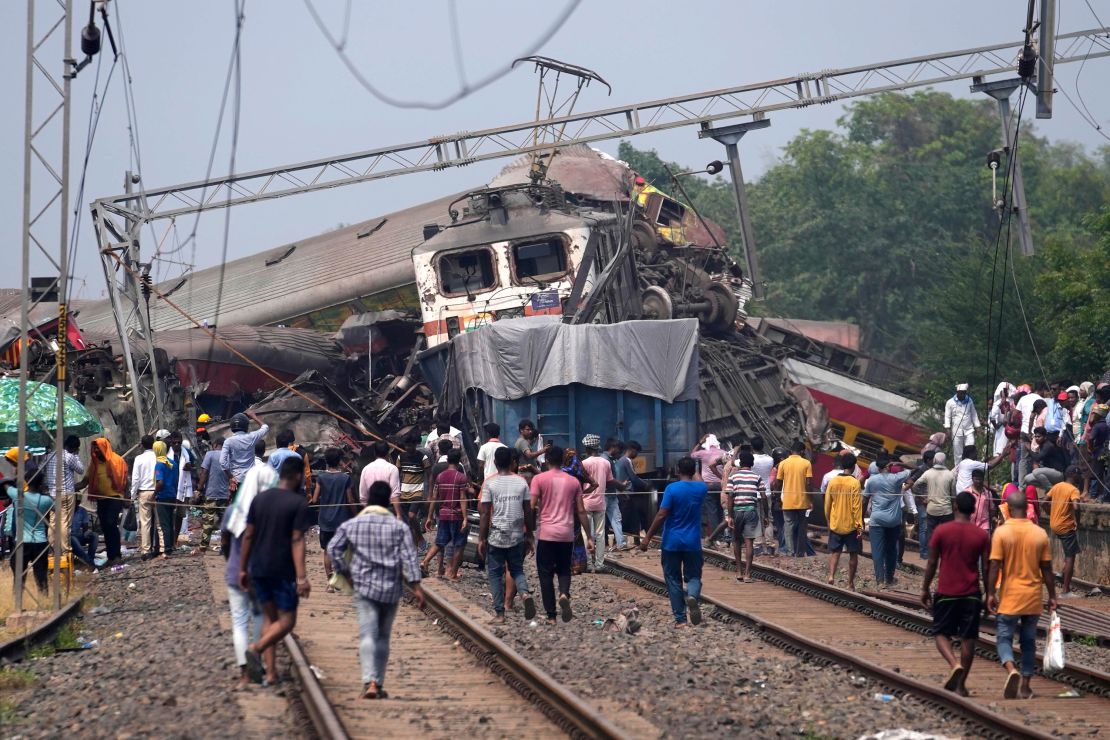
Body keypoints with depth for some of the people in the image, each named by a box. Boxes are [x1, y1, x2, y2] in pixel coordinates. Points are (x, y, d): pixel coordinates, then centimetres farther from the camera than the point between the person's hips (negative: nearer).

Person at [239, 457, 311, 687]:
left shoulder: (259, 499, 5)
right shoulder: (299, 503, -10)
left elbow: (248, 536, 6)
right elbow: (297, 541, -16)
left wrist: (243, 569, 14)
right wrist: (301, 577, -18)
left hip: (258, 570, 5)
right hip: (283, 572, -5)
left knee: (268, 616, 15)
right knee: (286, 621, 5)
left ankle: (271, 672, 8)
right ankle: (257, 647, -20)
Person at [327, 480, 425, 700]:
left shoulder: (351, 525, 1)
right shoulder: (400, 527, -1)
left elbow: (333, 548, 0)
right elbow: (409, 557, -5)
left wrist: (345, 572, 10)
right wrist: (416, 586, -4)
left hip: (364, 586, -1)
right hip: (391, 589, 1)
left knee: (367, 635, -7)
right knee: (383, 636, 13)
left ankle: (370, 681, -24)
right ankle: (379, 683, 17)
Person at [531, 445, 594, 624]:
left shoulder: (539, 479, -3)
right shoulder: (573, 481, 6)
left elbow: (532, 507, -10)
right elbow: (581, 511, 6)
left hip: (546, 533, -3)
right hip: (567, 534, 3)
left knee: (546, 573, 6)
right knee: (564, 569, 17)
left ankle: (551, 616, 3)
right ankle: (564, 594, -14)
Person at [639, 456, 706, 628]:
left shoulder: (672, 489, -12)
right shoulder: (702, 488, 0)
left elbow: (661, 515, -16)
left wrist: (648, 538, -12)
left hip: (672, 543, -3)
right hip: (693, 543, 3)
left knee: (673, 580, 7)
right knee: (693, 576, 12)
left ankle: (680, 619, 5)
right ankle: (693, 595, -24)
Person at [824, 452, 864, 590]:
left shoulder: (832, 482, -1)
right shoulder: (855, 483, -12)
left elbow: (827, 504, 5)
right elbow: (856, 506, -14)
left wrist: (828, 521, 19)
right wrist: (860, 526, -10)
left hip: (835, 525, 3)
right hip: (851, 525, -3)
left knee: (834, 552, 8)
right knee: (853, 554, 8)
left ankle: (831, 575, -14)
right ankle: (851, 583, 11)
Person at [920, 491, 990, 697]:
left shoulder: (941, 531, -5)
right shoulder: (981, 535, -1)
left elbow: (932, 563, -3)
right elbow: (986, 568, 1)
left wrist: (925, 589, 8)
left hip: (946, 592, -1)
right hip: (971, 594, 1)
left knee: (941, 633, 9)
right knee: (968, 638, 7)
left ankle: (954, 664, -18)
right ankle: (961, 684, 8)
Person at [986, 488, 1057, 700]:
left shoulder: (1001, 532, -10)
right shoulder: (1040, 534, -1)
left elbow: (995, 566, -12)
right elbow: (1047, 569, 2)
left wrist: (990, 593, -5)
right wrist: (1052, 597, 9)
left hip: (1009, 597, -3)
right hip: (1033, 598, 3)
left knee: (1004, 638, 3)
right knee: (1029, 641, 13)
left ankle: (1011, 669, -25)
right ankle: (1026, 687, 15)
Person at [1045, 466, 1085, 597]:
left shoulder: (1057, 486, 6)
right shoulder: (1074, 490, -16)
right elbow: (1075, 507, -31)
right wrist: (1077, 523, -17)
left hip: (1054, 525, 8)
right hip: (1067, 527, -8)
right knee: (1070, 557, -1)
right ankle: (1065, 590, -3)